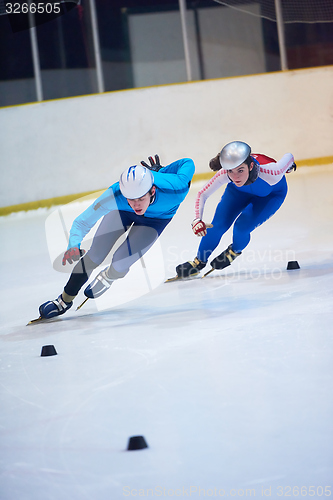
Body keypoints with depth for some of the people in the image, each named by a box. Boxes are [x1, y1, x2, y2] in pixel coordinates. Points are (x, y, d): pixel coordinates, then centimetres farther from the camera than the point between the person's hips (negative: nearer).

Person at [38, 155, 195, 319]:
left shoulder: (174, 190, -44)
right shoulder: (115, 195, -42)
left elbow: (187, 163, -23)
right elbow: (82, 222, -33)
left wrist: (160, 172, -11)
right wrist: (73, 245, -52)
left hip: (158, 216, -1)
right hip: (123, 210, 1)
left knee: (120, 263, -13)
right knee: (94, 256, -2)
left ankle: (109, 276, 25)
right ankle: (65, 300, 21)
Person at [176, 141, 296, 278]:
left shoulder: (270, 173, -45)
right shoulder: (224, 174, -38)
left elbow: (288, 157, -24)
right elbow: (202, 195, -26)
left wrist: (290, 164, 1)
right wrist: (197, 220, -42)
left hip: (272, 193, -2)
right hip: (240, 190, 2)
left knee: (242, 227, -17)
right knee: (218, 225, -5)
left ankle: (235, 251, 19)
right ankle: (199, 261, 21)